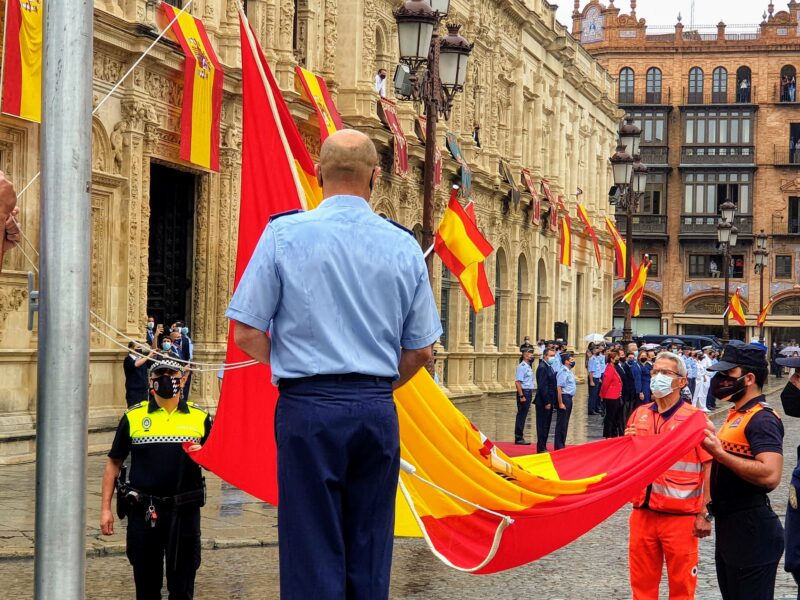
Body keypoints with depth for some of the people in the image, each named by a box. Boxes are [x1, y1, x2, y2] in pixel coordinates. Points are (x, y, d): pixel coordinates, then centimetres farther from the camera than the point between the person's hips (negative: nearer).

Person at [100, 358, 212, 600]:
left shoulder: (199, 417, 7)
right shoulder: (133, 417, 4)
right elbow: (113, 463, 7)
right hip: (143, 512, 0)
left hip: (184, 512, 0)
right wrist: (105, 508, 2)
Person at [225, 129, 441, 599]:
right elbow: (421, 352, 8)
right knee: (370, 555, 11)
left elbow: (247, 335, -4)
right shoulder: (405, 246, 4)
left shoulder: (284, 234, -4)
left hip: (308, 407, -3)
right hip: (378, 410, 3)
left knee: (312, 550, 1)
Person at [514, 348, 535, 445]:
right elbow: (517, 382, -19)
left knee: (523, 415, 12)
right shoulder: (522, 366, -14)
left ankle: (520, 437, 17)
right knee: (521, 415, -5)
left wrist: (529, 396, 17)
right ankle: (518, 438, -2)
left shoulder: (528, 366, 15)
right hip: (524, 392, -9)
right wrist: (522, 396, -22)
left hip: (529, 393, 9)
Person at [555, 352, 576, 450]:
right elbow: (559, 388, -20)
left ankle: (562, 444, 21)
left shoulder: (569, 372, 14)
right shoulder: (563, 372, -16)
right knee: (561, 423, -5)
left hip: (569, 398, 10)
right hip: (564, 397, -10)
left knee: (565, 423, 14)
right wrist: (560, 403, -22)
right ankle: (559, 446, -1)